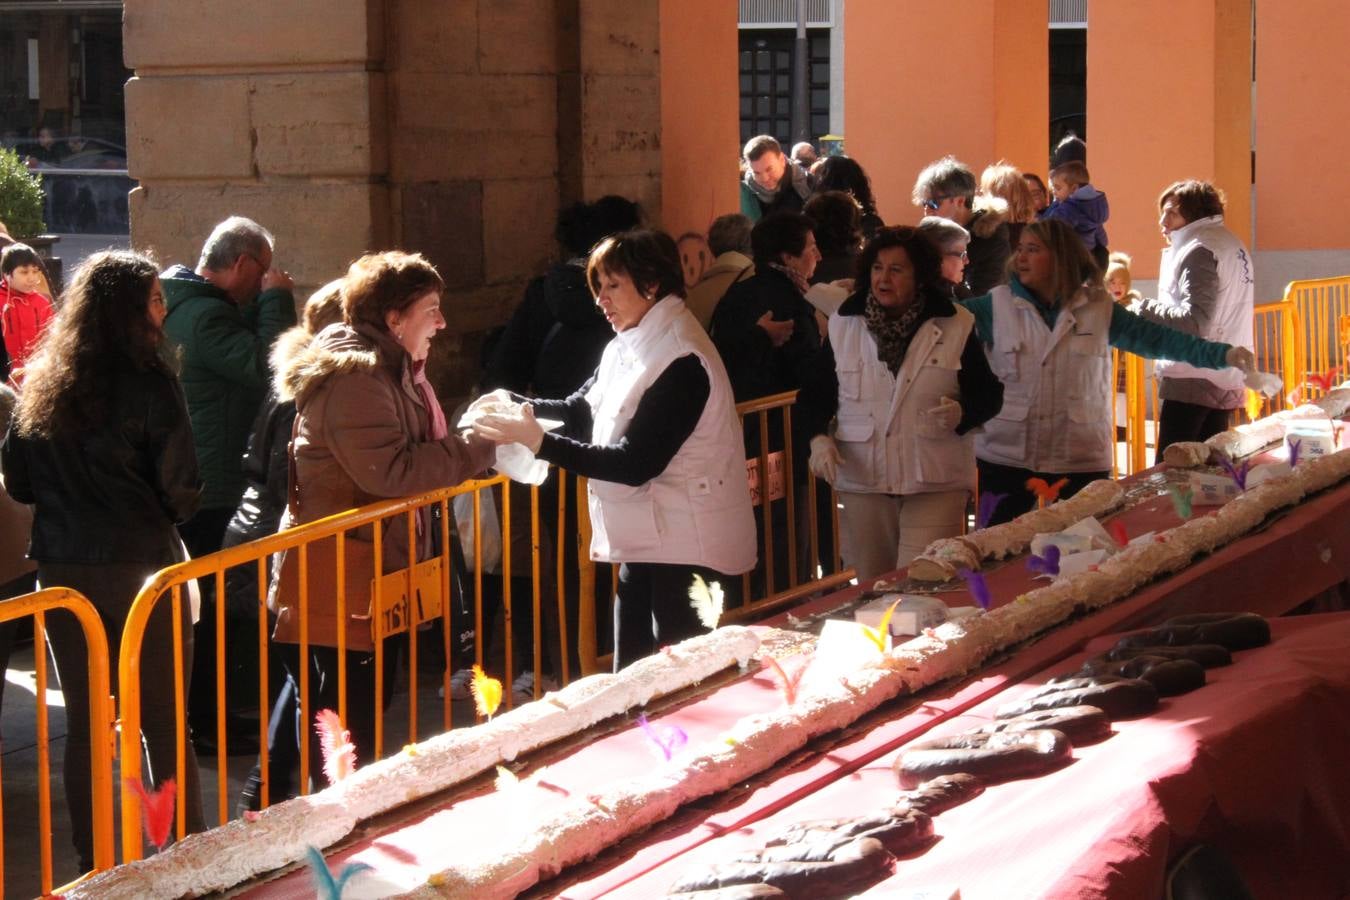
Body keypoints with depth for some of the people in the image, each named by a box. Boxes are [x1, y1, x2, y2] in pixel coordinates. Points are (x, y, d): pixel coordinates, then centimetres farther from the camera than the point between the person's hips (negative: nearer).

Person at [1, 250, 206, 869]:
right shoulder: (148, 382, -11)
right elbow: (181, 489, -11)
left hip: (61, 566, 5)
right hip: (138, 564, -4)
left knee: (84, 722, 11)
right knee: (164, 721, 6)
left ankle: (92, 864, 15)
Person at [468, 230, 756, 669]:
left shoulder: (681, 361, -20)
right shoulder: (631, 346, 8)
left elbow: (635, 463, -24)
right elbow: (581, 410, 12)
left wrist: (540, 441, -25)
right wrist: (518, 407, -6)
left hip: (687, 548, -9)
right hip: (645, 537, 9)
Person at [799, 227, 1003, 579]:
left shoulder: (956, 326, 1)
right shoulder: (843, 325, 6)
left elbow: (988, 394, 4)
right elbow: (815, 392, 13)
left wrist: (961, 414, -17)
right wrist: (819, 438, -4)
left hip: (935, 483, -2)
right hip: (863, 479, 2)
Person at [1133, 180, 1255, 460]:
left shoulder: (1200, 250, -12)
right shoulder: (1231, 243, 17)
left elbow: (1196, 321, -22)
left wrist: (1145, 311, -14)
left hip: (1193, 382, -10)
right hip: (1227, 382, 10)